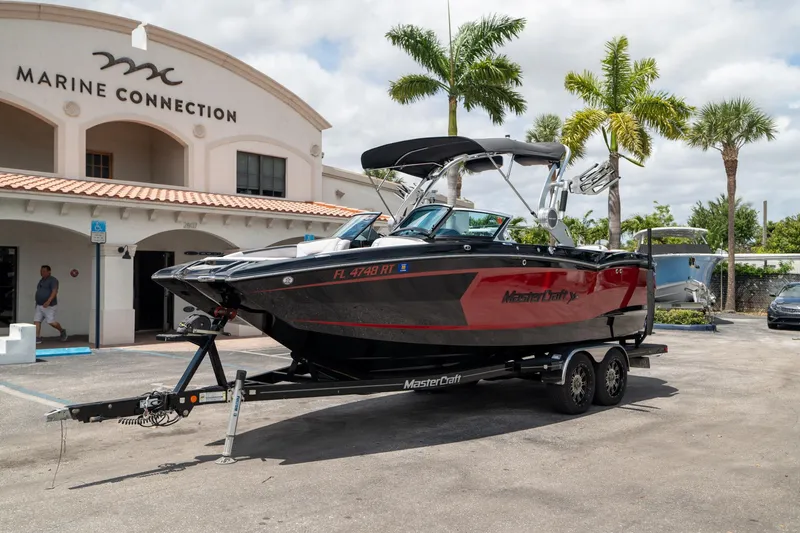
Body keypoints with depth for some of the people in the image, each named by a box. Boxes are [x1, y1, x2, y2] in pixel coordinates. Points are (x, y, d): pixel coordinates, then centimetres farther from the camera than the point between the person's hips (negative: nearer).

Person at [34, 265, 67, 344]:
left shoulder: (53, 280, -10)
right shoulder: (41, 280, 17)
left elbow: (55, 291, -21)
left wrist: (49, 301, -32)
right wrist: (37, 303, 22)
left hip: (49, 306, -8)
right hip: (39, 306, 8)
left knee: (51, 322, -9)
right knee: (36, 321, -2)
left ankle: (62, 331, 15)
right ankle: (37, 338, -2)